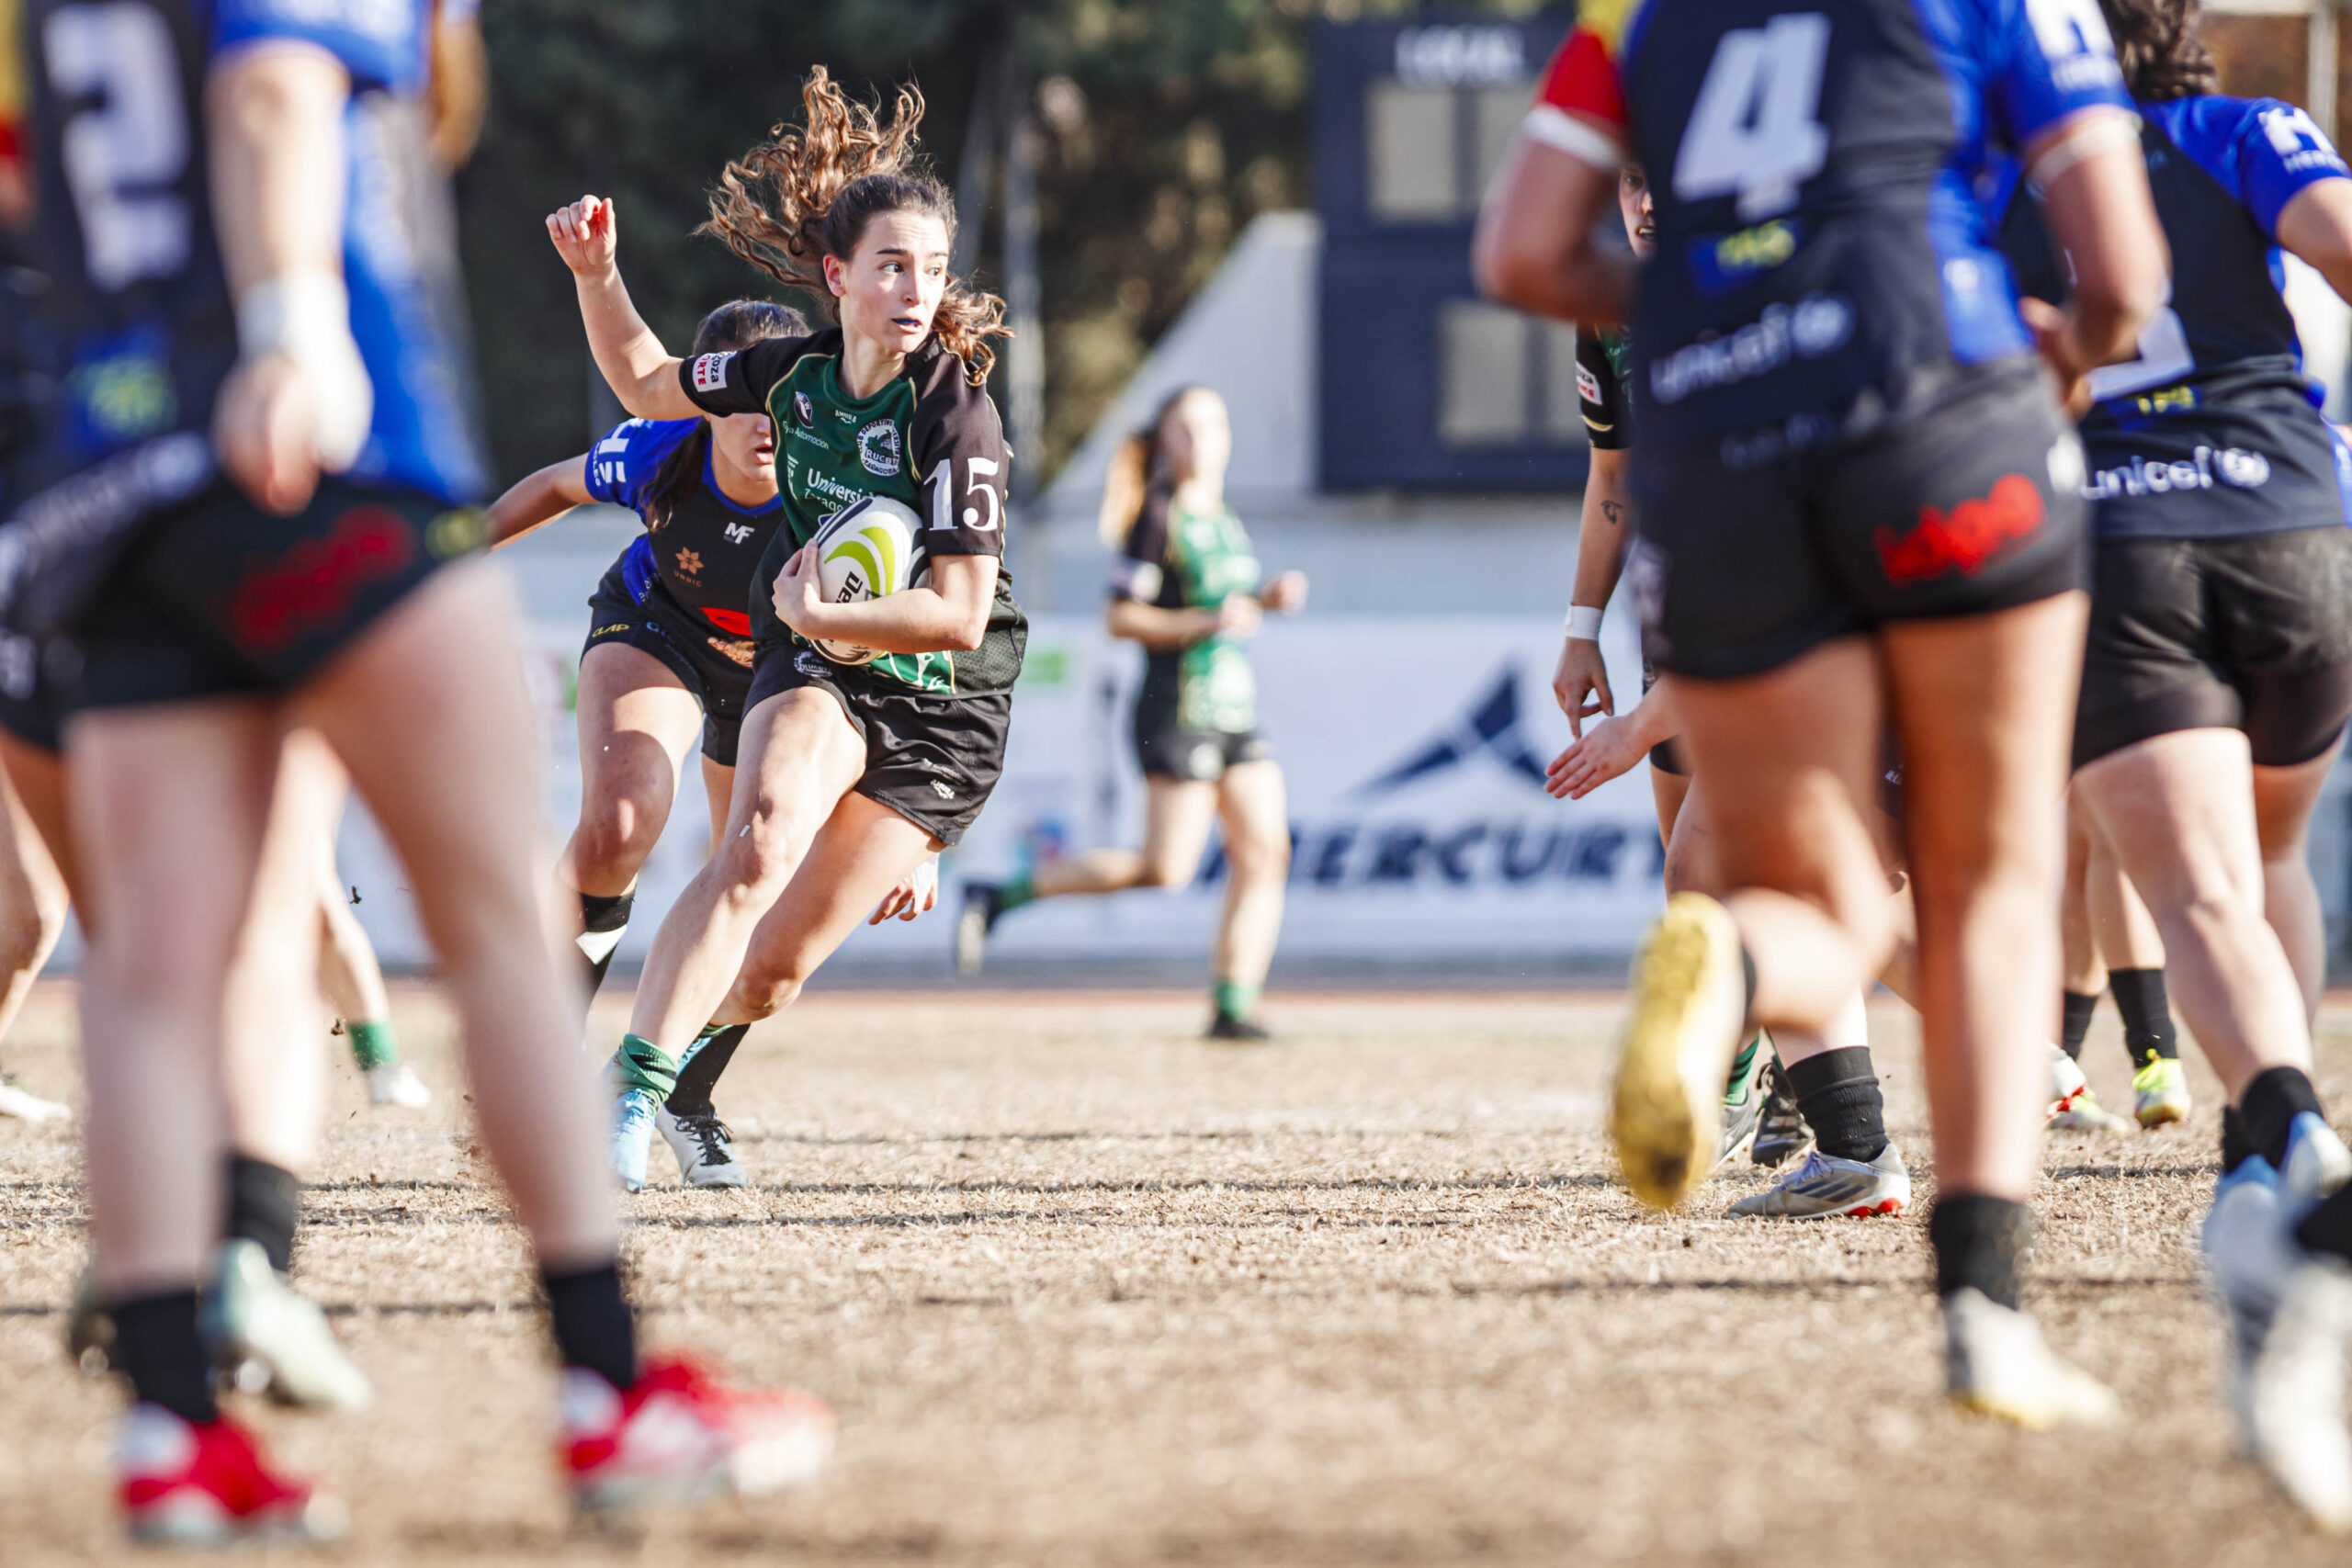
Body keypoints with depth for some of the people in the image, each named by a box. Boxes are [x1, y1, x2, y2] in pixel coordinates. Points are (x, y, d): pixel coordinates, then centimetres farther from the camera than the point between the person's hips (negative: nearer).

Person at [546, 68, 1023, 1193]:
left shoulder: (957, 416, -20)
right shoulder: (797, 373, -4)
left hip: (941, 711, -3)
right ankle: (629, 1090, -32)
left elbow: (961, 614, -22)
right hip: (814, 675, 3)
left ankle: (684, 1092, 27)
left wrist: (813, 612, -23)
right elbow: (648, 387, 16)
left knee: (776, 969, -4)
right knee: (758, 846, -30)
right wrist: (596, 276, 3)